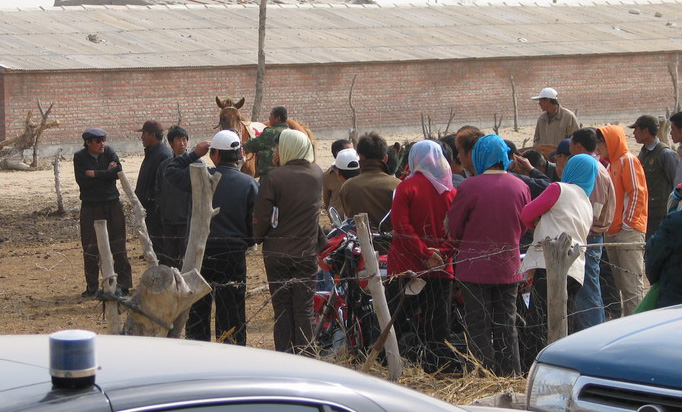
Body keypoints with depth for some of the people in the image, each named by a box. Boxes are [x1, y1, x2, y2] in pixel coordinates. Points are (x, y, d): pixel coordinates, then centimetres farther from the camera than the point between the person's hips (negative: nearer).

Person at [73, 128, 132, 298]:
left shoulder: (109, 152, 1)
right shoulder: (79, 157, -3)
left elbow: (118, 171, -15)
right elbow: (83, 181, -14)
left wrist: (95, 174, -14)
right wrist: (106, 173, -11)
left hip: (112, 206, 1)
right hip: (90, 208, -1)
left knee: (118, 246, 1)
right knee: (90, 248, 4)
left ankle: (123, 285, 8)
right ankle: (92, 288, 15)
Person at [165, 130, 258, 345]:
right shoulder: (249, 183, -5)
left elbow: (171, 171, 10)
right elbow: (256, 221, -3)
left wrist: (194, 154, 15)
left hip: (201, 251, 0)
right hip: (234, 253, 0)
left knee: (197, 307, 11)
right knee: (232, 310, 7)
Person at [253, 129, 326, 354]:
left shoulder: (273, 178, -14)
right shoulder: (317, 174, 0)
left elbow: (261, 217, -12)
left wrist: (259, 238, 3)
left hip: (277, 253, -2)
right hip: (307, 253, 2)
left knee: (282, 308, 7)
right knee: (304, 309, 6)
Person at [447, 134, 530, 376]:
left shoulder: (469, 187, -16)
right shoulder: (520, 187, -3)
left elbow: (453, 228, -7)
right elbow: (525, 226, 9)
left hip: (475, 268, -4)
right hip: (509, 267, 4)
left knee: (478, 326, 4)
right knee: (506, 325, 13)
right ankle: (511, 376, 17)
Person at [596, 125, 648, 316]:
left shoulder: (628, 160, -6)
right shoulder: (612, 163, 20)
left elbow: (637, 193, -13)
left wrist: (628, 224, -15)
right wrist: (608, 225, 14)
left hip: (629, 232, -9)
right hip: (613, 232, 9)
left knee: (632, 285, -9)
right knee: (622, 284, 10)